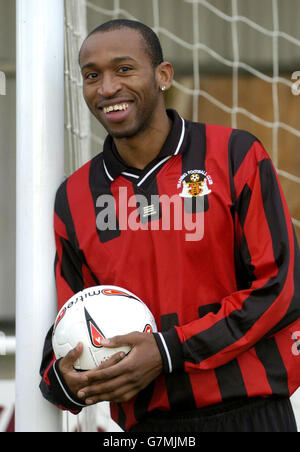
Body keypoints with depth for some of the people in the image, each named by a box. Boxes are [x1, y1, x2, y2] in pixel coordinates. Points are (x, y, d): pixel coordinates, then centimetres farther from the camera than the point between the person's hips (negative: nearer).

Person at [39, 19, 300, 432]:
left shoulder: (235, 157, -3)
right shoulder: (74, 197, 7)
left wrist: (170, 352, -15)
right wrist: (63, 380, -10)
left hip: (247, 411, -2)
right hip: (146, 420, 3)